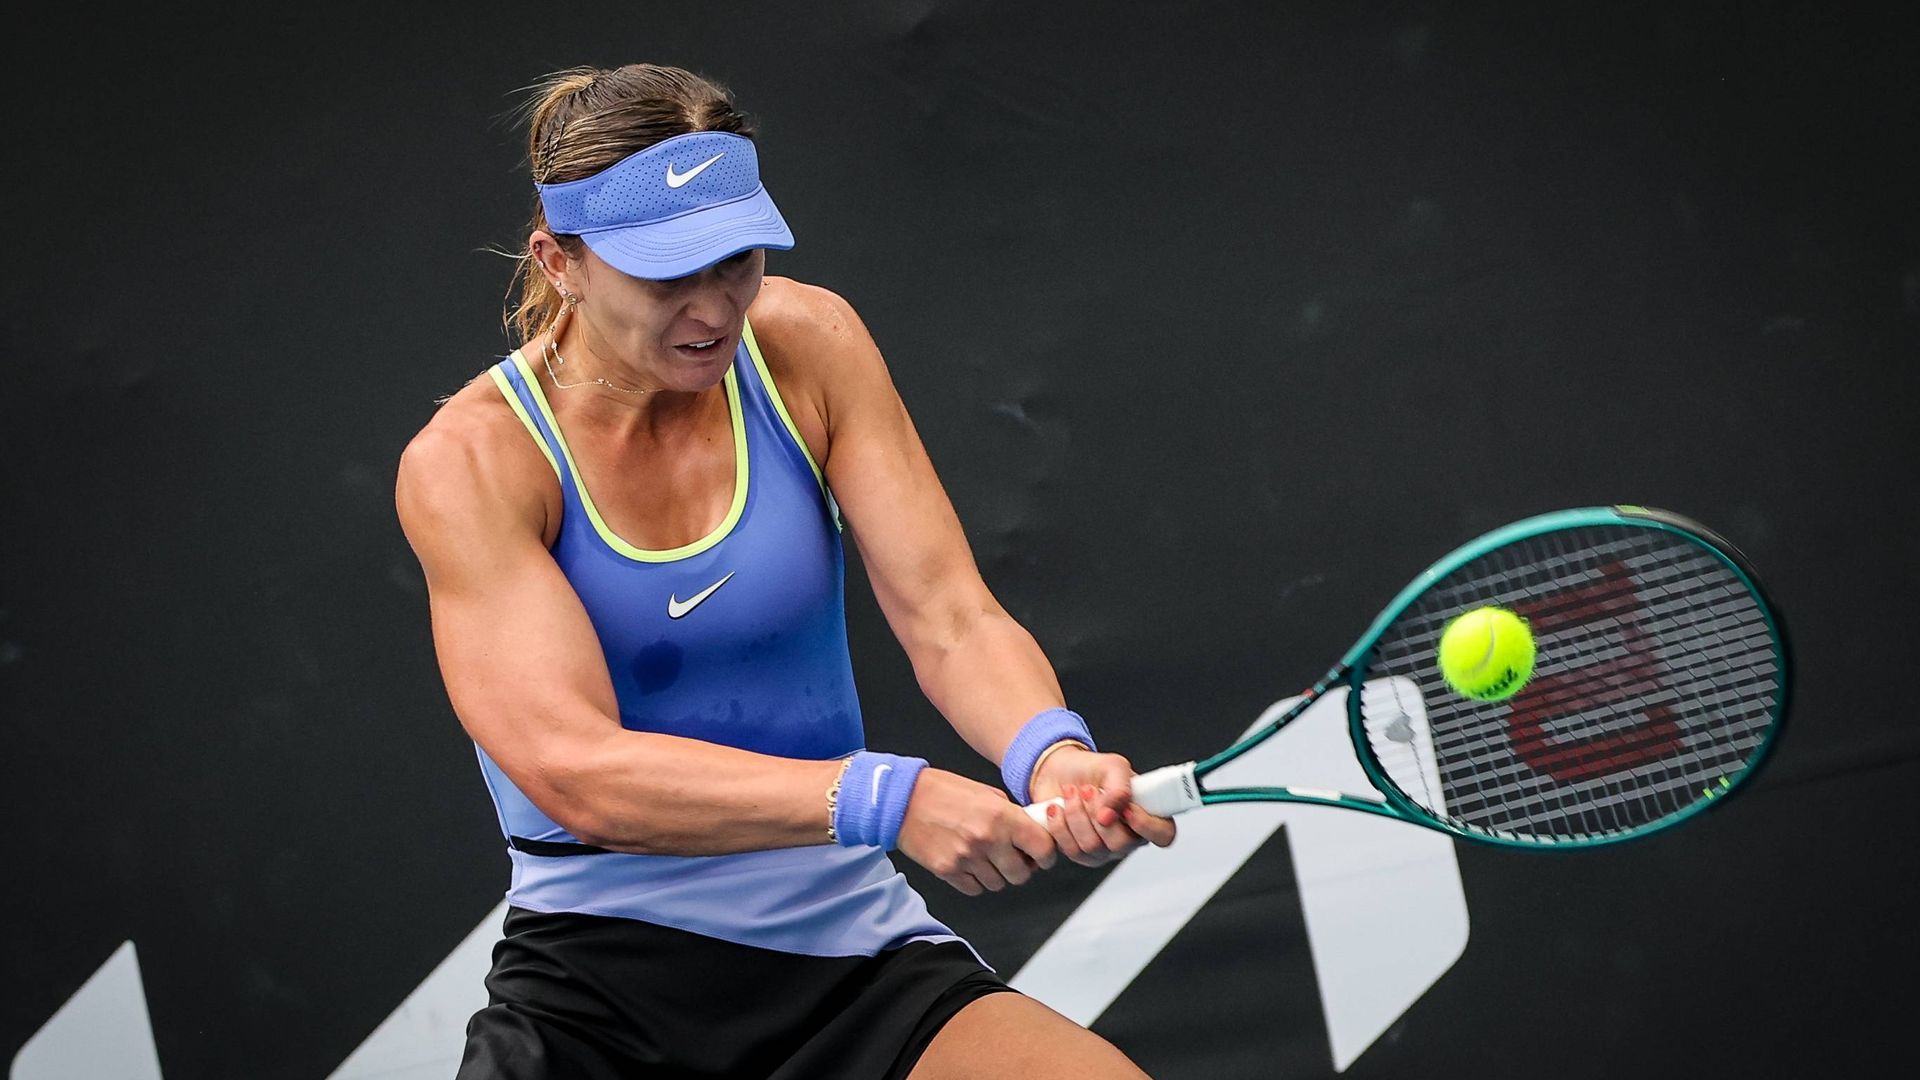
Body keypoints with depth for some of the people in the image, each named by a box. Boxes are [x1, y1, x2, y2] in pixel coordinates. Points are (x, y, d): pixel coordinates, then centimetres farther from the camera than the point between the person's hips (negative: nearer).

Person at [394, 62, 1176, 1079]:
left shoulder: (807, 345, 0)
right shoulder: (469, 460, -12)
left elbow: (951, 622, -5)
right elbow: (575, 772, -24)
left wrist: (1050, 754, -28)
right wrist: (886, 799, -35)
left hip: (851, 948, 2)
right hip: (598, 983, -2)